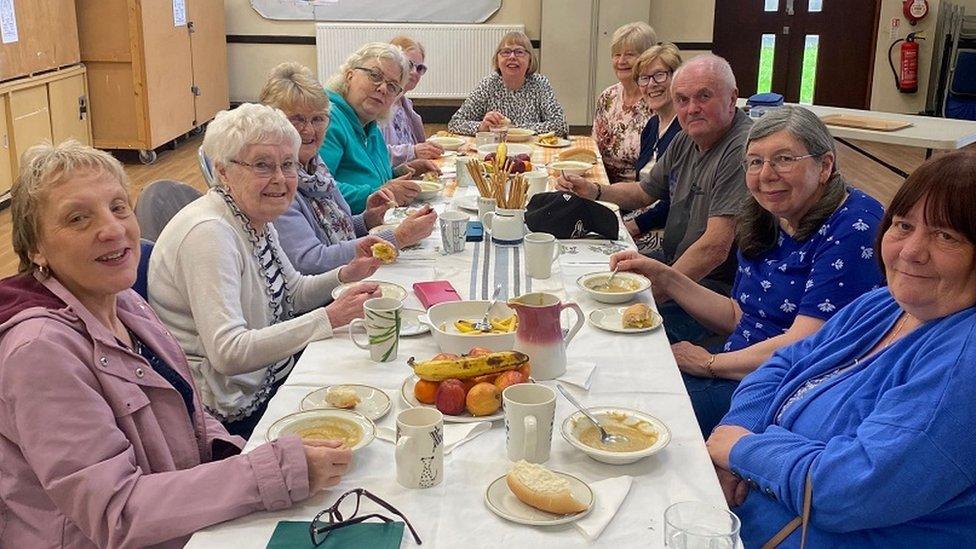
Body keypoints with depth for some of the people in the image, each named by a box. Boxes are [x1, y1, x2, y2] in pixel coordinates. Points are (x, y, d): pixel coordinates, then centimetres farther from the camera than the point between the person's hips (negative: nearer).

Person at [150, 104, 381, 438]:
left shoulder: (257, 220, 3)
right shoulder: (210, 233, -25)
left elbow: (290, 294, 18)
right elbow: (228, 353, -31)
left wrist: (345, 275, -2)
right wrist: (329, 318, -31)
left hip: (271, 372, 9)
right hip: (235, 411, -9)